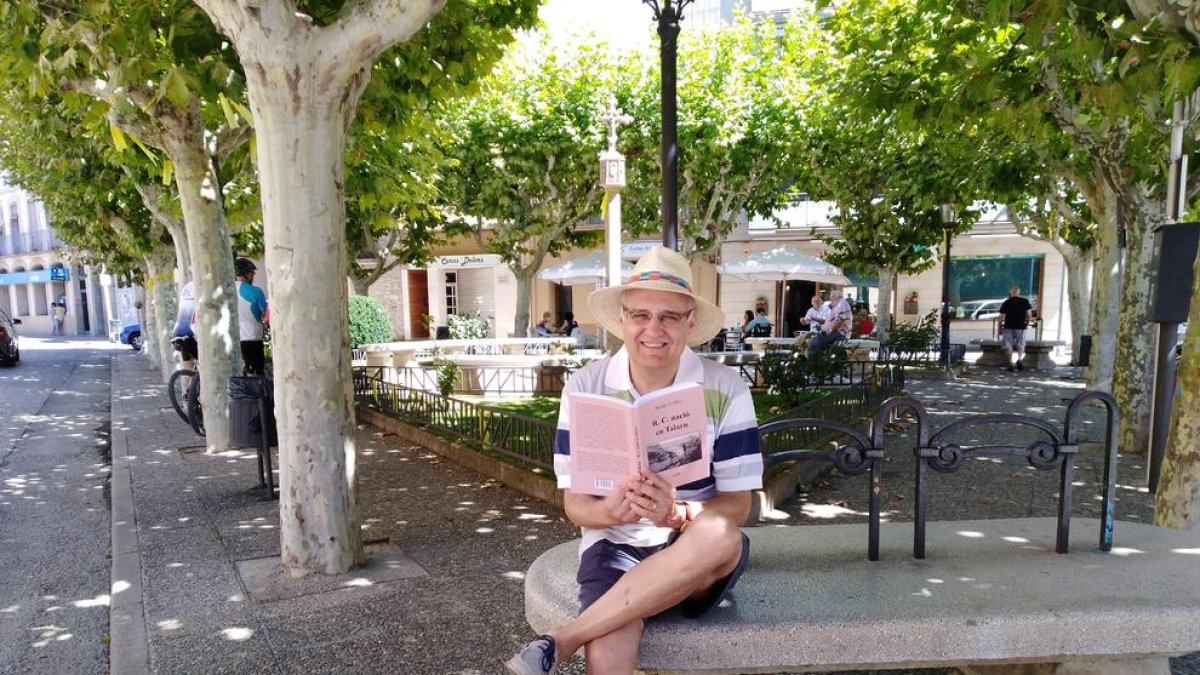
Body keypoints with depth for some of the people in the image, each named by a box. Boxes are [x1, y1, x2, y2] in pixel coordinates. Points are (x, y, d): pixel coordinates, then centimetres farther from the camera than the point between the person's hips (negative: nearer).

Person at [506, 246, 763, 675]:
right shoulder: (584, 388, -4)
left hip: (701, 557, 2)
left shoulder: (726, 390, -7)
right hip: (616, 545, -1)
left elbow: (737, 505, -7)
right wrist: (610, 510, -27)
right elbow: (575, 503, -3)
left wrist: (677, 514, -29)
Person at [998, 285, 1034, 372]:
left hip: (1008, 327, 0)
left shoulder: (1006, 302, 0)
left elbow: (1001, 317, -2)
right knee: (1021, 345, 13)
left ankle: (1009, 364, 4)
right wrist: (1027, 324, 11)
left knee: (1008, 347, 5)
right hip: (1020, 327, 0)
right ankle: (1020, 359, -9)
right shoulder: (1025, 302, -1)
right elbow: (1029, 315, -6)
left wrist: (1000, 328, 7)